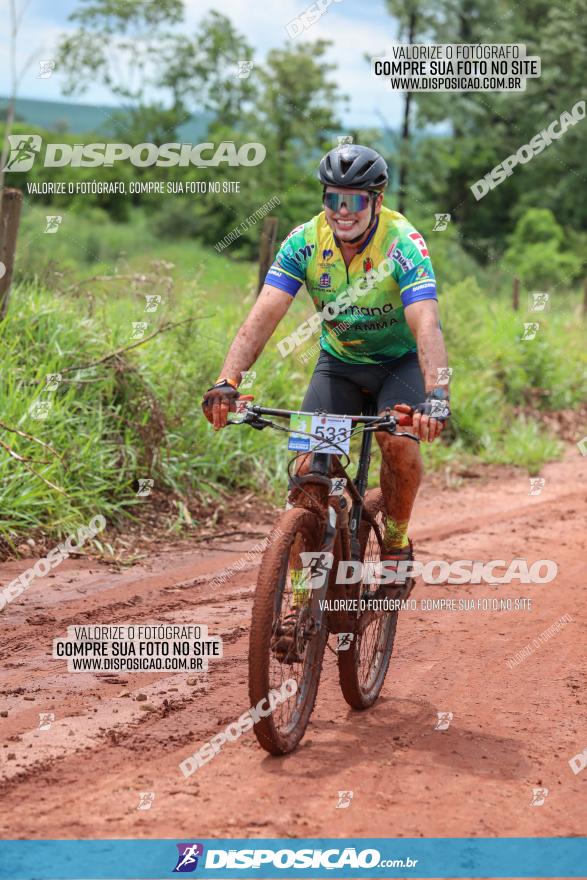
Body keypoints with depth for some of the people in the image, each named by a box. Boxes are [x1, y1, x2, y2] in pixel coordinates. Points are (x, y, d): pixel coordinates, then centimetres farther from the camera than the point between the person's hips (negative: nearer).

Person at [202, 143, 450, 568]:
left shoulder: (403, 242, -26)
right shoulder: (305, 242, -18)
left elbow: (426, 324, -38)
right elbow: (264, 315, -25)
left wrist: (436, 395, -54)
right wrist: (228, 382, -40)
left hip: (400, 360, -3)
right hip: (340, 360, 3)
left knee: (399, 441, -28)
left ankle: (397, 538, 1)